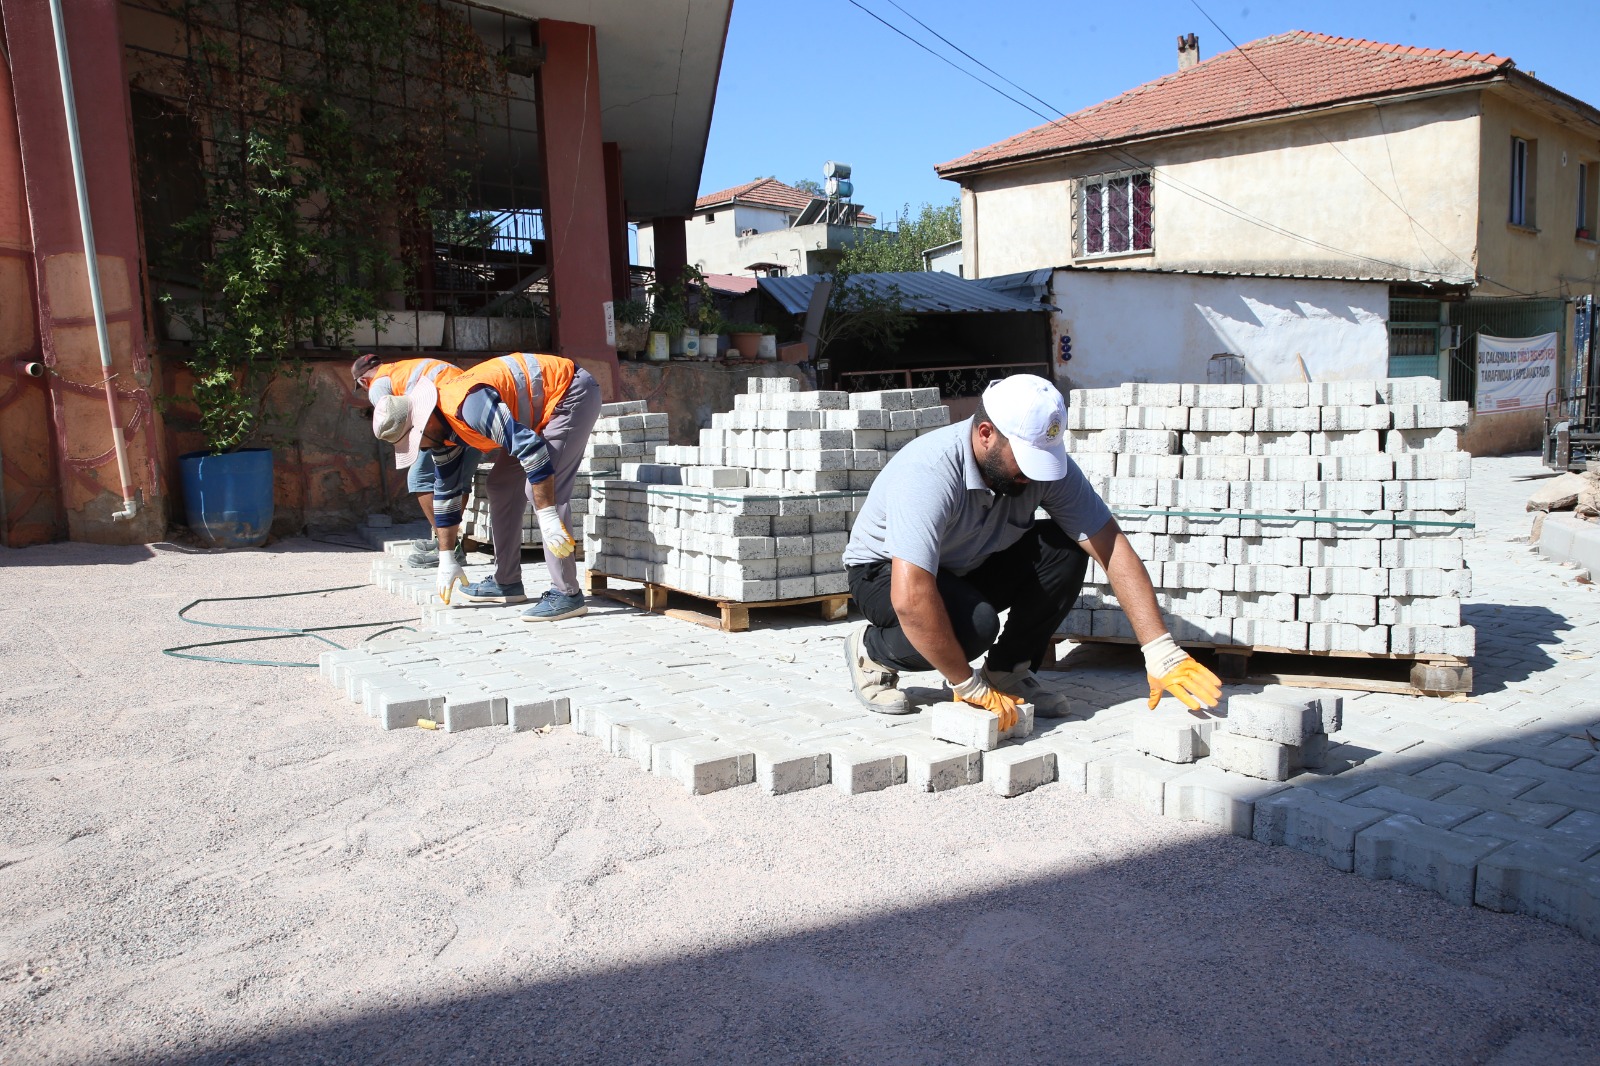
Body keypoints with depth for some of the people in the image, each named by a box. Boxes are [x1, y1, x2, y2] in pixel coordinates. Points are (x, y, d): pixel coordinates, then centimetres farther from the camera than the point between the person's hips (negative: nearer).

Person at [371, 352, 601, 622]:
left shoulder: (469, 405, -30)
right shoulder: (440, 427, 2)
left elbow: (530, 447, -36)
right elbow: (446, 492, 10)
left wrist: (548, 517, -35)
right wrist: (447, 559, 14)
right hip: (543, 409, 10)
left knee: (544, 489, -19)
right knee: (502, 484, 9)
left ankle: (567, 594, -17)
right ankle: (507, 583, 17)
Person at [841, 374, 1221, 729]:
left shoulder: (1045, 459, -18)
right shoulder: (929, 472, -35)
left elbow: (1112, 549, -18)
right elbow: (910, 599, -42)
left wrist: (1161, 652, -25)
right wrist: (968, 686, -34)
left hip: (969, 568, 6)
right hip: (886, 573, -5)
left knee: (1065, 547, -19)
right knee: (976, 623, -35)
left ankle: (1008, 669, -2)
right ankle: (871, 652, -6)